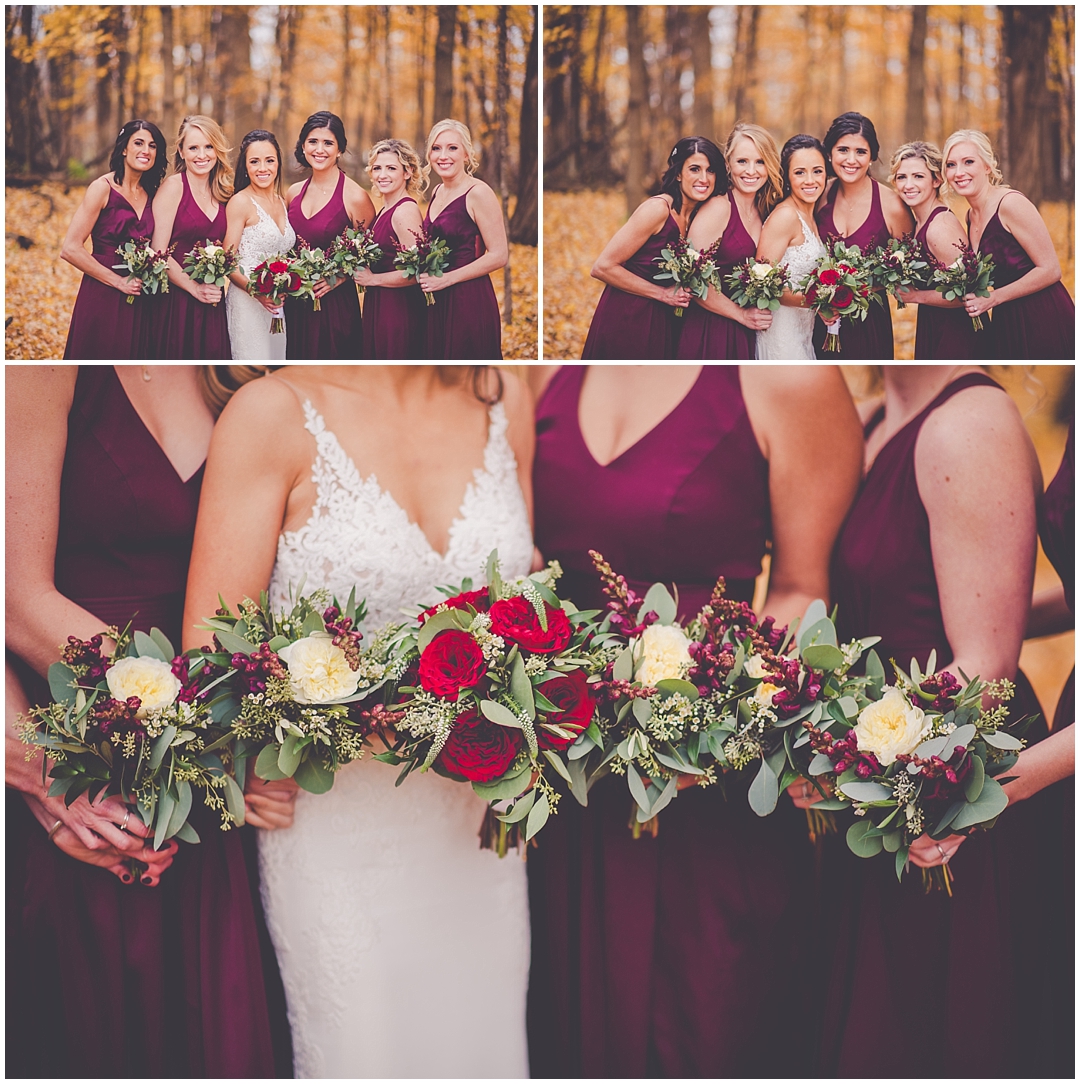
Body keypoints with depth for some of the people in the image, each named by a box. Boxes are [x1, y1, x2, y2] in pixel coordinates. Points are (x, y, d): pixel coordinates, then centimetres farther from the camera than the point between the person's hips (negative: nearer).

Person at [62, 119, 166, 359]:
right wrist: (118, 281, -13)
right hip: (103, 297, -5)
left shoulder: (151, 194, 9)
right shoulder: (103, 188, -7)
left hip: (139, 301, 5)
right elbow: (70, 250, -14)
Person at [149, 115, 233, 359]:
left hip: (212, 306, 5)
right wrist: (195, 288, -14)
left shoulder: (223, 193, 10)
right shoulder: (173, 186, -6)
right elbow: (158, 253, -11)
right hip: (177, 302, -5)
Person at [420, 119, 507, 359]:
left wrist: (446, 279, -18)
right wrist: (426, 275, 5)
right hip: (437, 302, 8)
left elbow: (499, 256, -15)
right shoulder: (438, 192, 12)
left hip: (469, 301, -8)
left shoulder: (478, 193, -12)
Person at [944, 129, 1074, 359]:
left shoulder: (1011, 203, -14)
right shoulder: (971, 216, 9)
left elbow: (1050, 270, -17)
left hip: (1044, 323, -7)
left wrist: (992, 299, -17)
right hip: (1007, 324, 7)